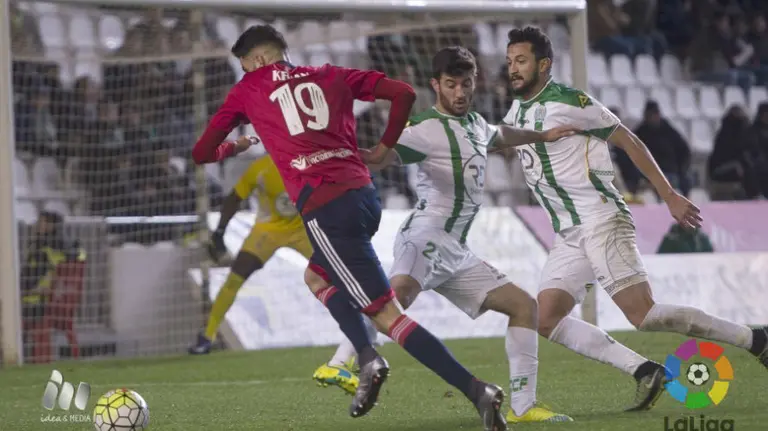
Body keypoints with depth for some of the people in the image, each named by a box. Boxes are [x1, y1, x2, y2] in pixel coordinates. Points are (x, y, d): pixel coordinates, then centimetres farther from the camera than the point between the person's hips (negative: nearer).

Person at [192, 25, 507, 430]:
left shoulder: (248, 90, 12)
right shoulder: (330, 76, 20)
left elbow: (202, 153, 17)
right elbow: (403, 92, 11)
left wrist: (235, 147, 38)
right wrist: (384, 147, 22)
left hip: (325, 208, -6)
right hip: (364, 194, 6)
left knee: (386, 313, -6)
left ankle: (476, 391, -19)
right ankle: (367, 357, 7)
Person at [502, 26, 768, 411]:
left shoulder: (569, 102, -10)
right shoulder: (515, 114, 13)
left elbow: (629, 141, -7)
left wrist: (670, 197, -8)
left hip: (602, 221, -8)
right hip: (568, 235, 8)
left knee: (642, 315, -19)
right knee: (546, 320, -5)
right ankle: (644, 372, -5)